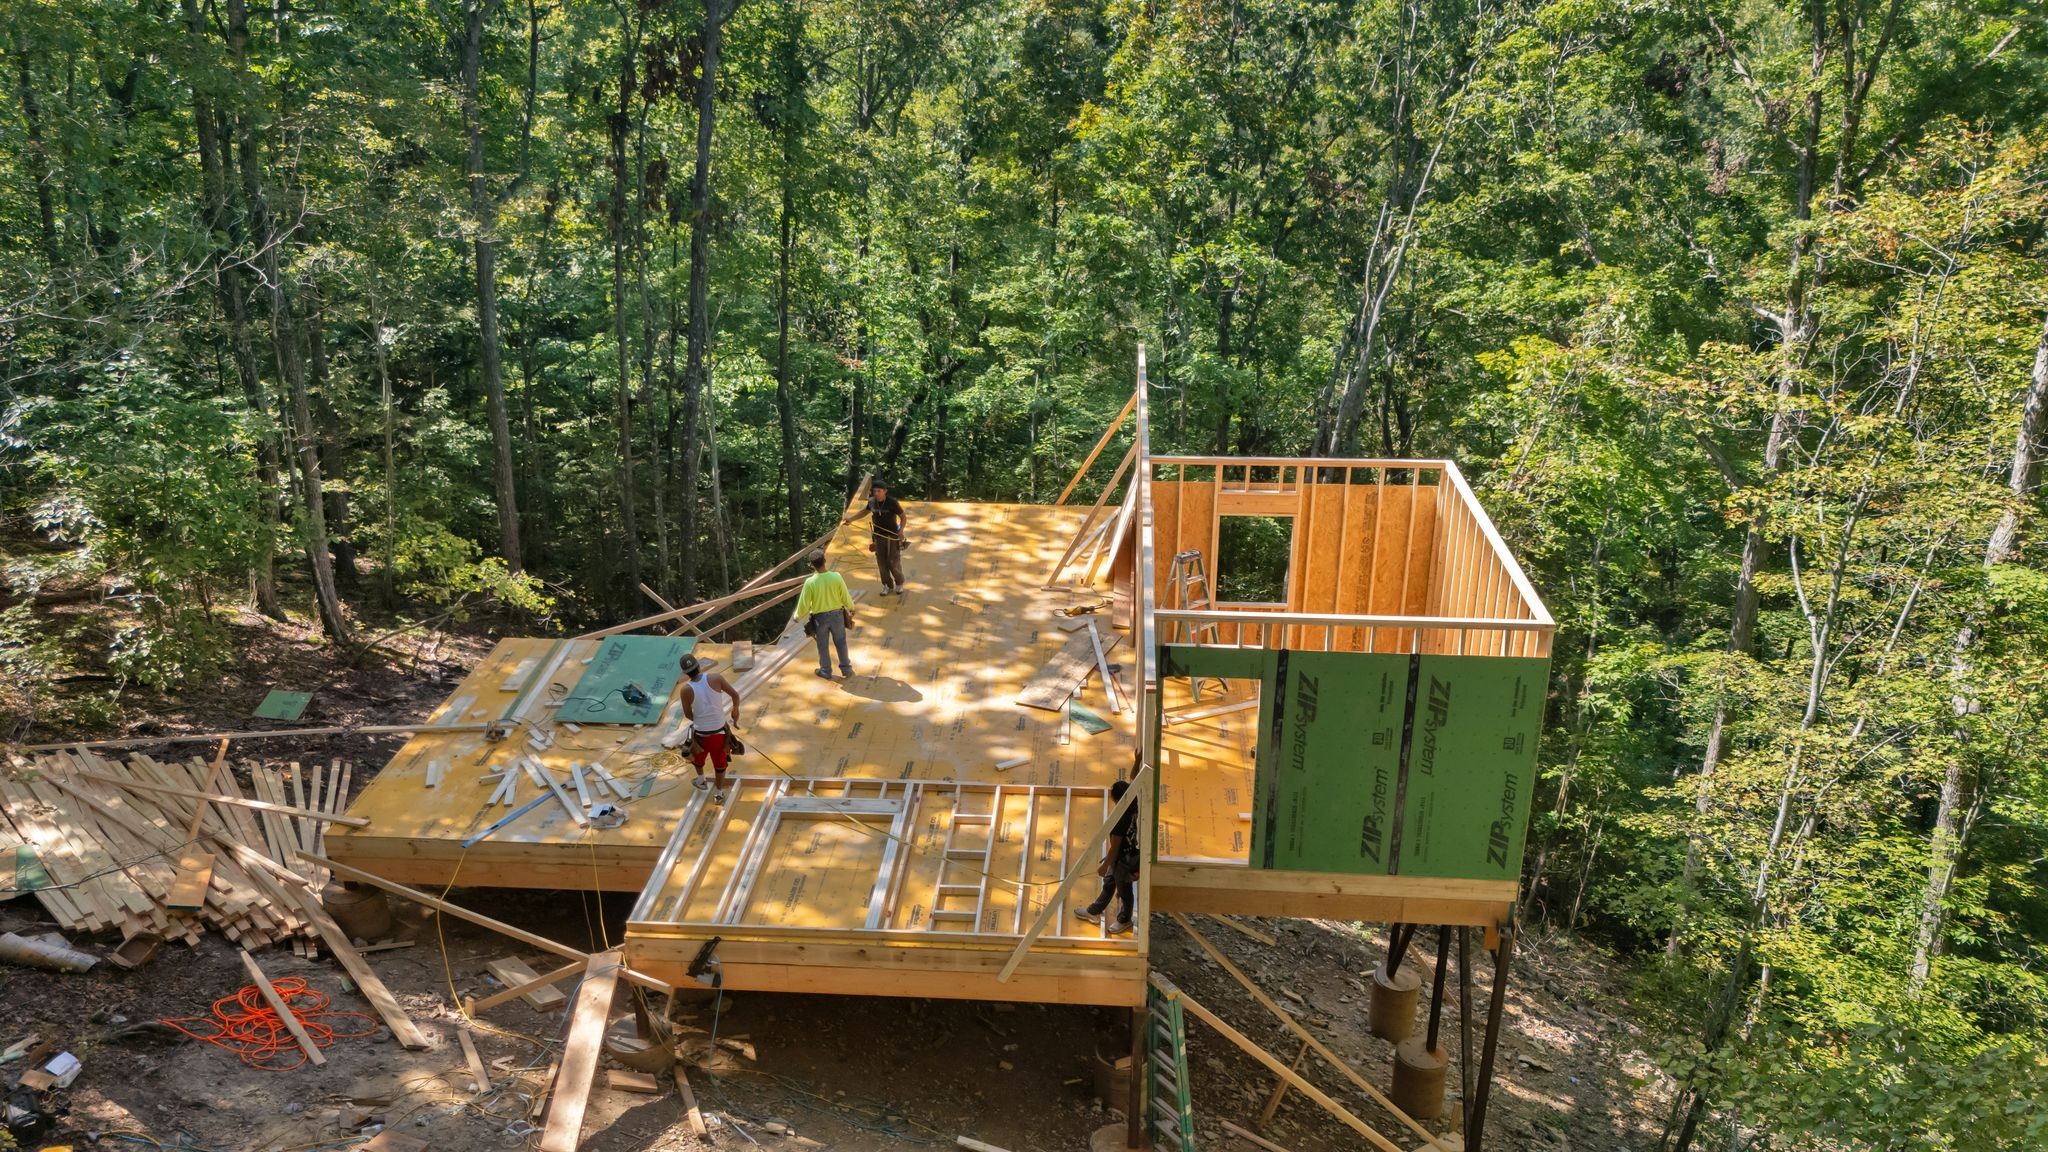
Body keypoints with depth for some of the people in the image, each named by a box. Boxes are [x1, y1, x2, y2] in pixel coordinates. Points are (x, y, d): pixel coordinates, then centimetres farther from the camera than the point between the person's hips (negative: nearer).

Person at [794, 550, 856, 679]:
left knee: (823, 645, 18)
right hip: (837, 614, 1)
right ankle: (846, 668, 28)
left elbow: (804, 604, -12)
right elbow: (845, 596, -6)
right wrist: (851, 608, 14)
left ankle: (826, 671, 31)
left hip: (820, 617, -1)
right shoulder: (836, 577, -18)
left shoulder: (810, 582, -21)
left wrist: (797, 616, 8)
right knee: (841, 643, 19)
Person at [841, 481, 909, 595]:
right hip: (879, 536, 4)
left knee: (894, 563, 2)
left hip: (893, 537, -4)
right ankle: (888, 585, 26)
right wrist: (851, 519, 9)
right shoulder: (872, 501, -5)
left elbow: (903, 517, -11)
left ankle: (899, 584, 26)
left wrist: (901, 530, -26)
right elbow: (865, 511, 16)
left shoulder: (892, 502, -19)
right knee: (882, 563, 8)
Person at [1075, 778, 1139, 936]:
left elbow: (1114, 848, -25)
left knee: (1124, 890, 17)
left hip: (1123, 860, -9)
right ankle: (1094, 912, 46)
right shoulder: (1133, 809, -14)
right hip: (1126, 855, 9)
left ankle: (1125, 920, 41)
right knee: (1108, 884, 26)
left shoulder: (1121, 819, -35)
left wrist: (1104, 866, -14)